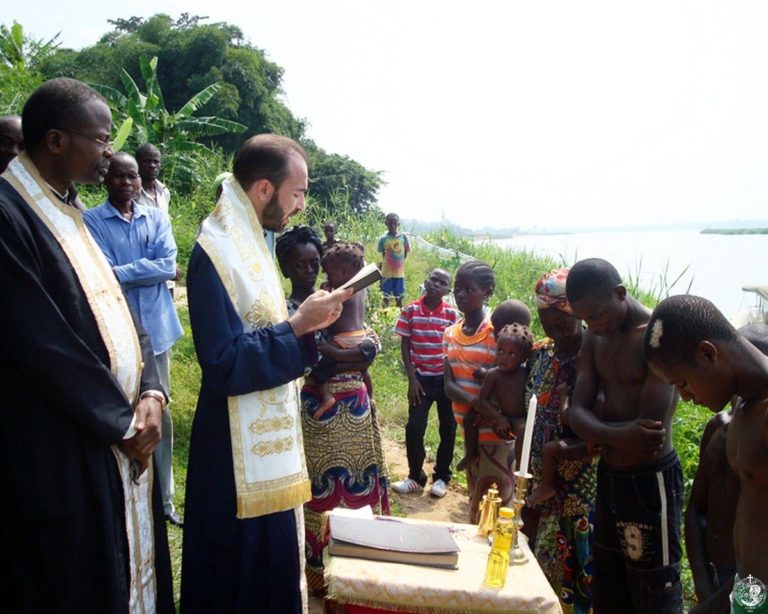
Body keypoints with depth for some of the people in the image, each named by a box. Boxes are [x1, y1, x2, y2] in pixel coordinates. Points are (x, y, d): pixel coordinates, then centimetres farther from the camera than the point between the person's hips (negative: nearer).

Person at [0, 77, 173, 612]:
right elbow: (44, 346, -22)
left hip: (123, 442, 8)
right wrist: (125, 424, -13)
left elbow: (119, 309, 10)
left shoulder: (69, 213, 11)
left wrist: (150, 394, -5)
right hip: (63, 461, -8)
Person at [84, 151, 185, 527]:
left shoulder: (157, 218, 9)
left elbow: (168, 263, -5)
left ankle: (164, 497, 22)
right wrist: (153, 271, -11)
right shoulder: (91, 222, -4)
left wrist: (121, 273, -12)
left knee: (161, 413, 10)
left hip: (155, 327, 4)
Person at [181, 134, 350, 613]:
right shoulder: (216, 252, -21)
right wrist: (298, 326, -22)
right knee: (248, 572, 7)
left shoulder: (249, 242, 9)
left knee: (273, 562, 21)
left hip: (268, 439, 9)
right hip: (241, 452, -9)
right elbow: (224, 366, -24)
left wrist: (305, 323, 3)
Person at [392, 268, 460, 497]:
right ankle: (415, 477, 17)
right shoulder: (410, 310, -5)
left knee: (448, 429, 8)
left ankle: (441, 477, 24)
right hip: (421, 378, 0)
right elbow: (405, 345, -2)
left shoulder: (453, 314, -4)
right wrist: (412, 379, -7)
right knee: (414, 428, -1)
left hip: (446, 379, 1)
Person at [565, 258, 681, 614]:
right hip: (608, 477, 7)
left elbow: (650, 432, -25)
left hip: (650, 483, -7)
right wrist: (619, 436, -25)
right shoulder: (594, 339, 4)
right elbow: (577, 413, -3)